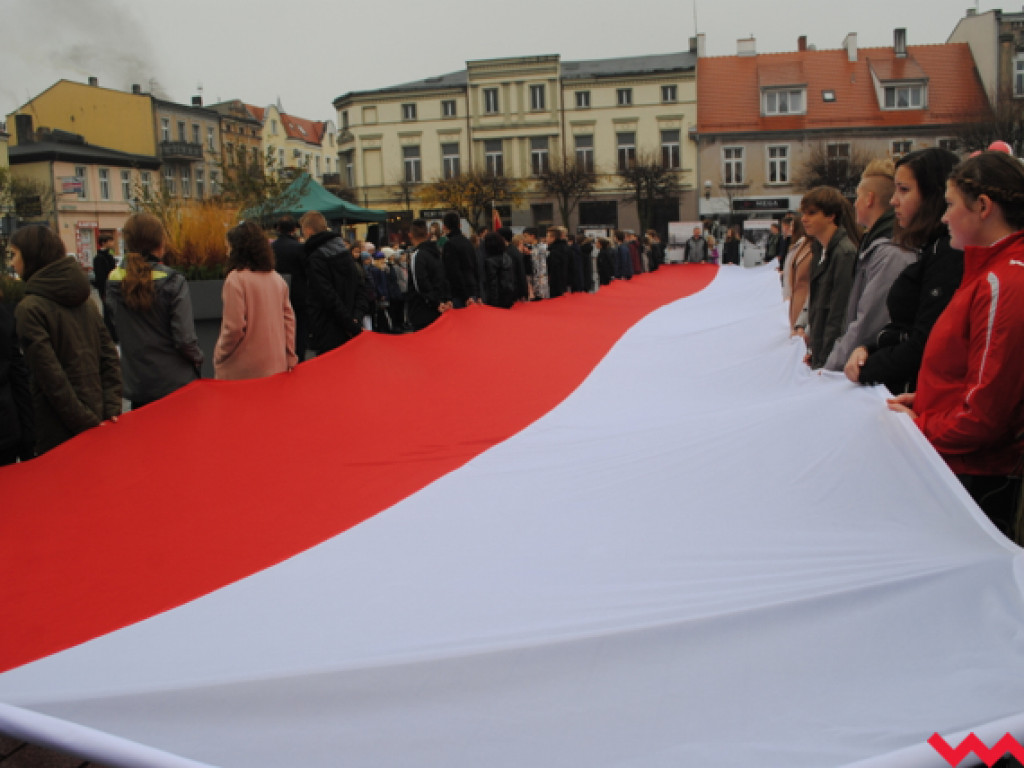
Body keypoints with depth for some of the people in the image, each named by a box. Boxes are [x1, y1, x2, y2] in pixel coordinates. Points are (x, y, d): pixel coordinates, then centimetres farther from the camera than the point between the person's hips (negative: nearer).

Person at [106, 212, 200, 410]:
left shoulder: (114, 281, -3)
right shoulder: (173, 282, -15)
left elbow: (113, 331, 3)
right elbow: (185, 339, -17)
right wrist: (198, 359, 1)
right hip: (176, 385, -3)